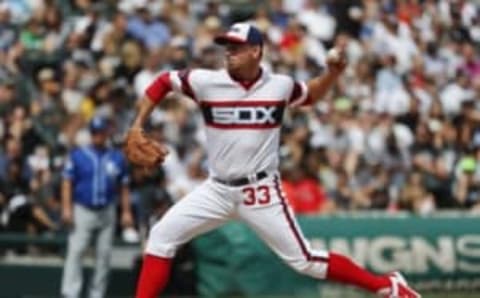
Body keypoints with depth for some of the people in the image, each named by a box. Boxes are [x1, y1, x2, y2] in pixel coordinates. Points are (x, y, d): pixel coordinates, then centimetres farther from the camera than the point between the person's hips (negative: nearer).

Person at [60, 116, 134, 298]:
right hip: (82, 211, -3)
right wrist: (66, 208, -12)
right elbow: (67, 183, -2)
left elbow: (123, 187, 11)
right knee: (75, 251, -13)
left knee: (104, 254, 3)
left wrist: (126, 212, 4)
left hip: (107, 213, 3)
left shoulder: (117, 158, 8)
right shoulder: (77, 155, 1)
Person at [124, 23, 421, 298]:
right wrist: (137, 127, 0)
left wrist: (334, 71, -1)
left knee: (304, 260, -5)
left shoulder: (280, 86, -5)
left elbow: (312, 94, 17)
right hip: (218, 190, 3)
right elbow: (163, 82, 6)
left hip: (262, 192, -2)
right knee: (162, 236, -6)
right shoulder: (207, 82, -8)